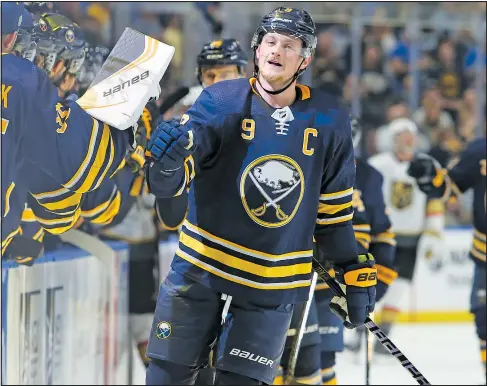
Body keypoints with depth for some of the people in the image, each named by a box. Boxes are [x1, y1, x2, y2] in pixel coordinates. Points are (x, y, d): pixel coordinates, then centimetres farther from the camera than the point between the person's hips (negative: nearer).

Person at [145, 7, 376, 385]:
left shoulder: (328, 121, -2)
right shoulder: (220, 101, -8)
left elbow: (334, 211, 10)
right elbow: (169, 183, -16)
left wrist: (355, 271, 10)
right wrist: (167, 161, -38)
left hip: (272, 286, 1)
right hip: (200, 268, -1)